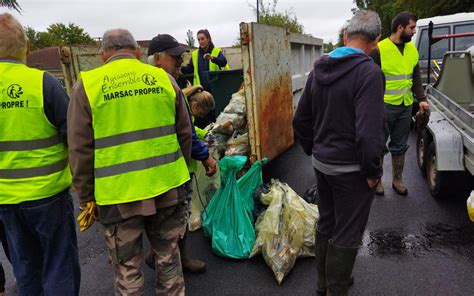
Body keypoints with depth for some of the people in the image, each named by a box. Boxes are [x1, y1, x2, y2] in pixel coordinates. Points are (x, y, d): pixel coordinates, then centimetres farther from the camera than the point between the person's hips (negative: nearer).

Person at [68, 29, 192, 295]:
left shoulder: (87, 85, -3)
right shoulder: (164, 78, 4)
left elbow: (80, 149, -3)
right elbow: (185, 134, 8)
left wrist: (86, 196, 8)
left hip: (119, 195, -2)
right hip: (167, 188, 3)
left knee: (128, 269, 15)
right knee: (169, 258, 21)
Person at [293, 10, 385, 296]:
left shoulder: (318, 70, 4)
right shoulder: (369, 72, -18)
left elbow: (301, 120, 9)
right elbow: (369, 132, -25)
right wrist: (373, 171, -12)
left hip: (322, 163, 7)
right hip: (351, 169, -7)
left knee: (326, 223, 21)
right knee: (347, 234, 9)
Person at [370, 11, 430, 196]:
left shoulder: (412, 49, 9)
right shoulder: (379, 50, -11)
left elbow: (416, 77, 15)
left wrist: (421, 99, 5)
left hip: (406, 106, 6)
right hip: (385, 106, -6)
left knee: (400, 146, 14)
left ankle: (397, 180, 27)